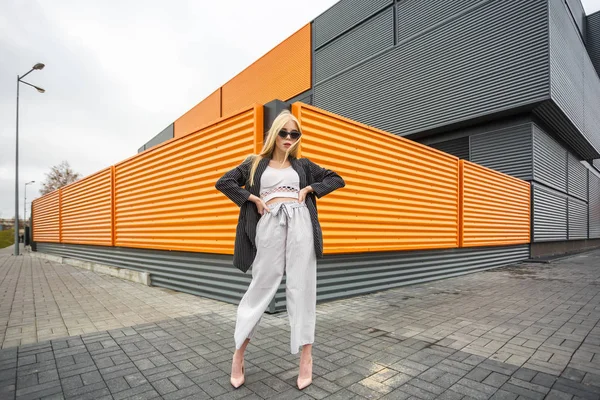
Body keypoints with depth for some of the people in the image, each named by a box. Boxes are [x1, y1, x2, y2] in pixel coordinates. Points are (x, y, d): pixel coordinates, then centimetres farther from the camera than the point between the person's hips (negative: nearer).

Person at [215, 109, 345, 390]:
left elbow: (336, 179, 18)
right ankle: (238, 353, 17)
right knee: (262, 286, 0)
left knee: (301, 287, 1)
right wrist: (254, 200, -4)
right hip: (269, 224, -1)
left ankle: (306, 356, 11)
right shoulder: (255, 163, 14)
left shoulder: (303, 165, 18)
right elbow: (224, 182, 5)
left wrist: (309, 189, 4)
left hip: (300, 222, 2)